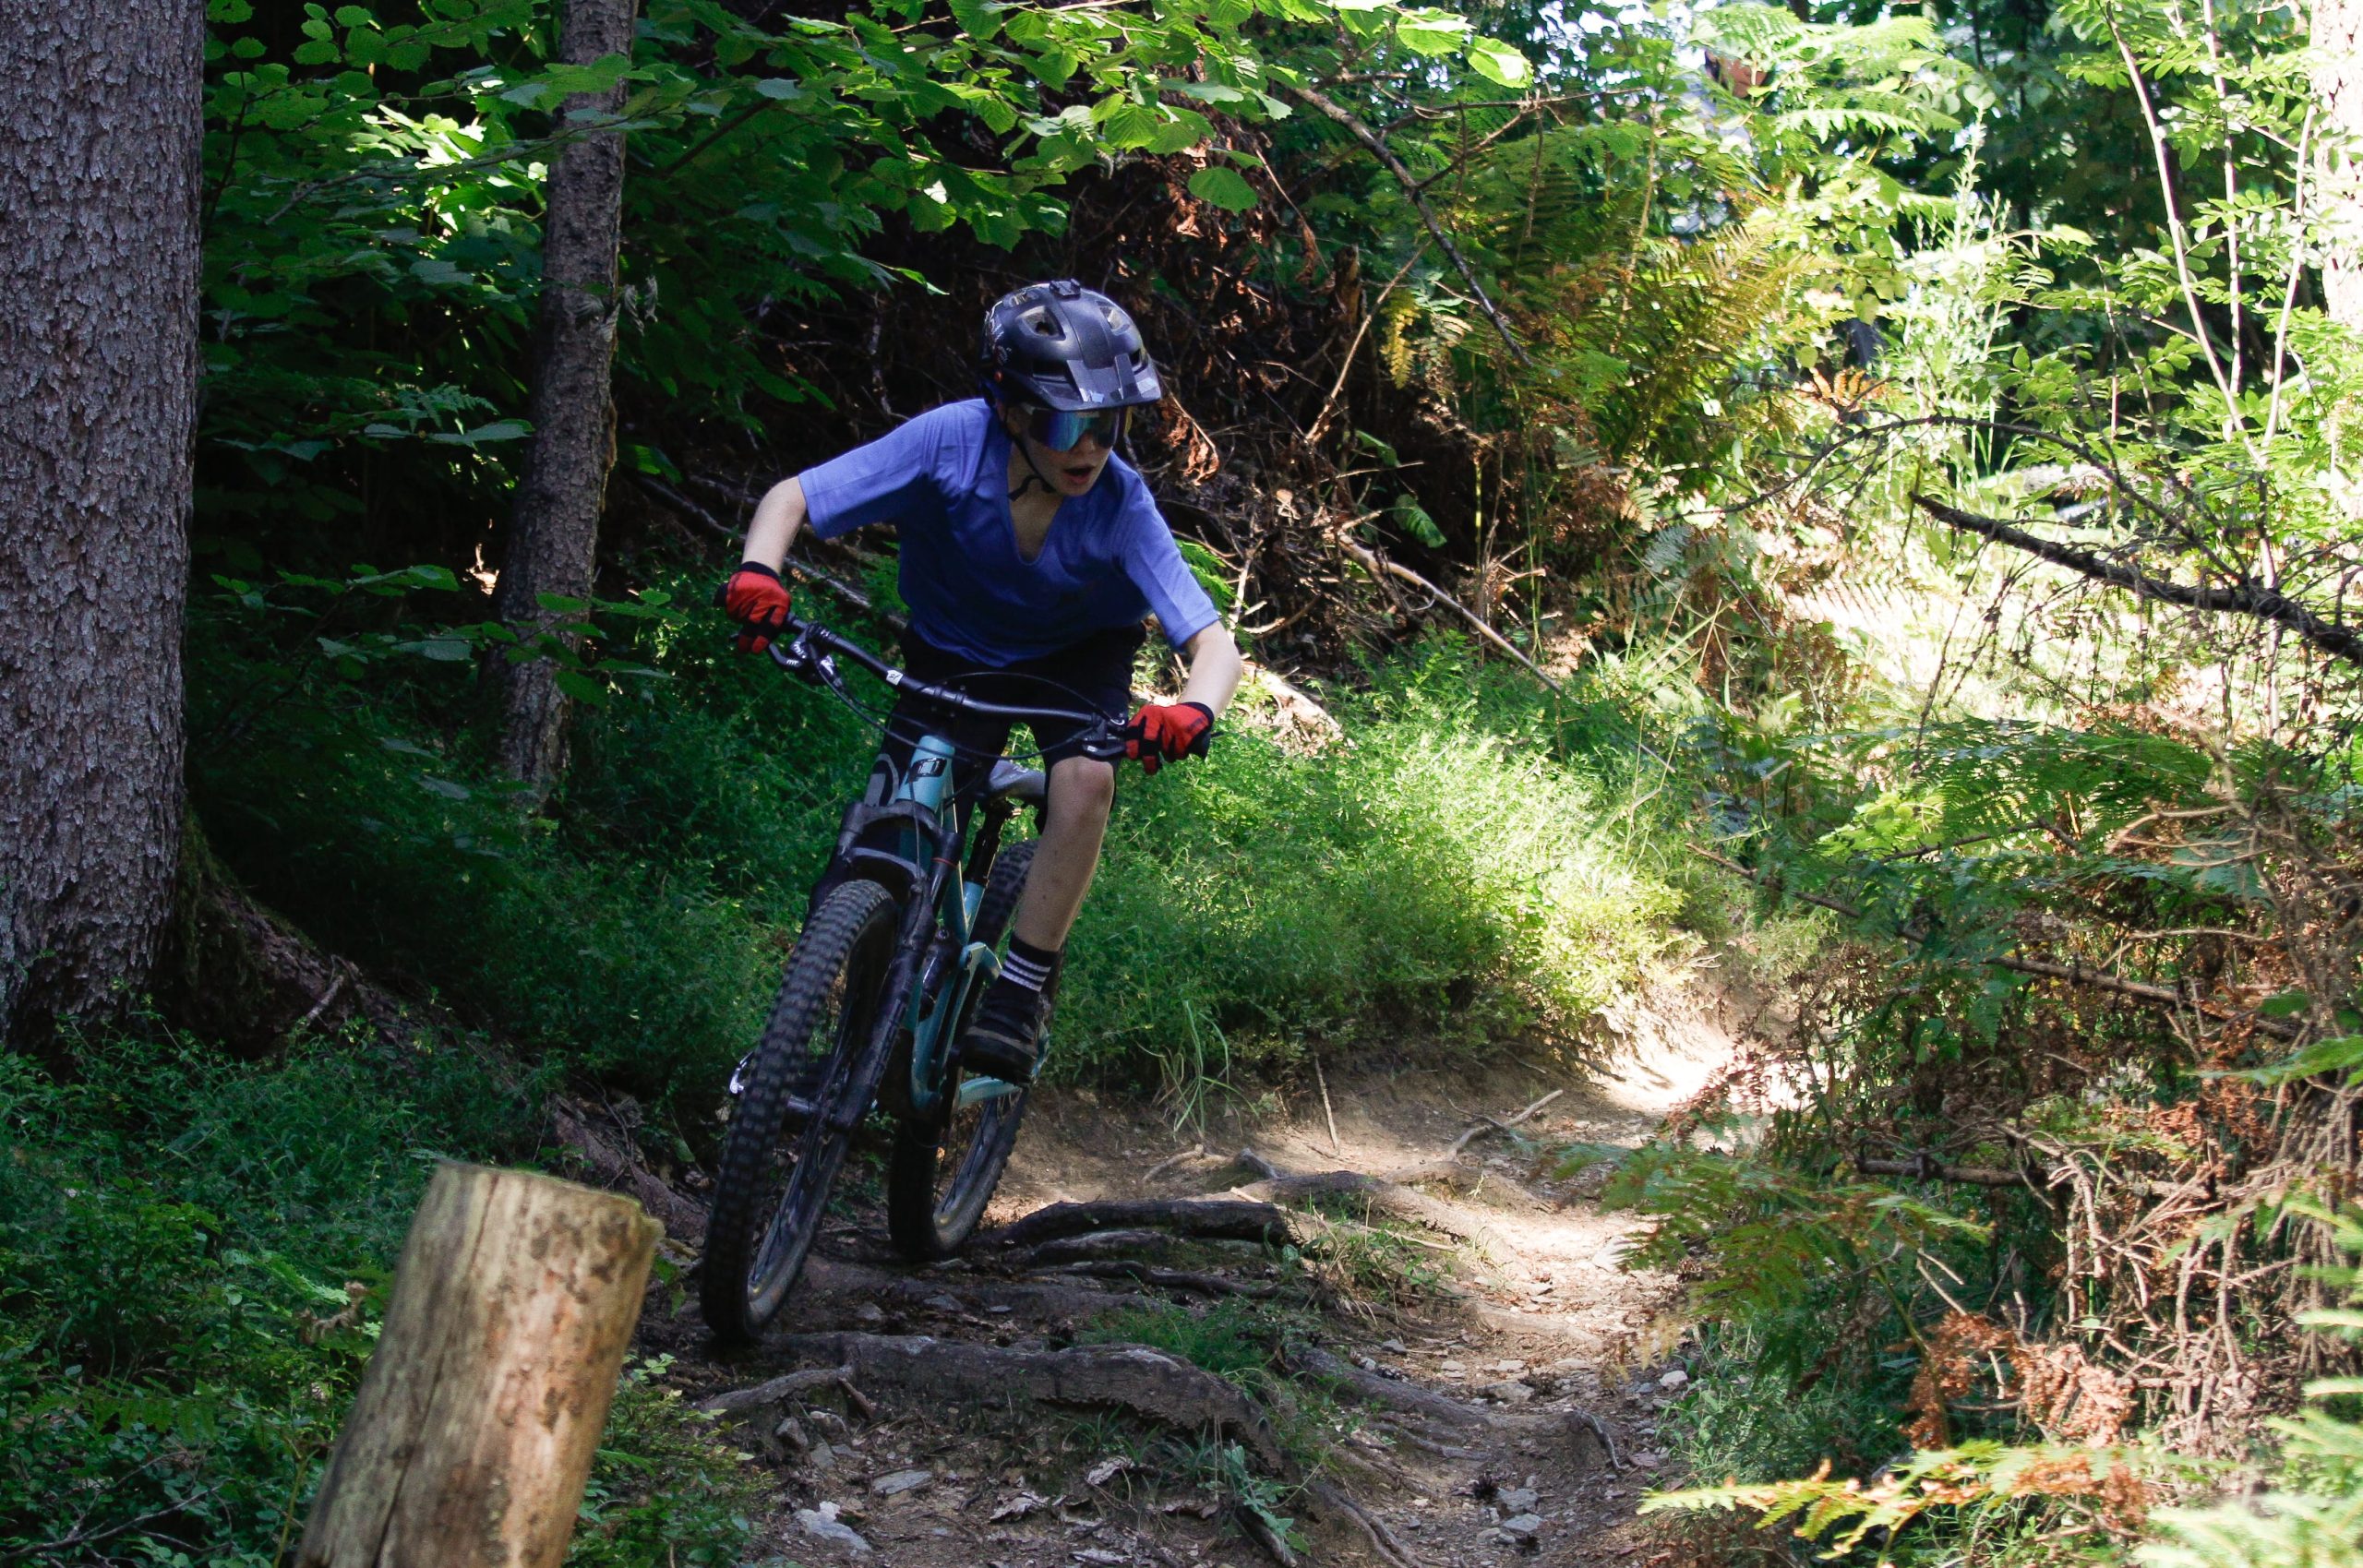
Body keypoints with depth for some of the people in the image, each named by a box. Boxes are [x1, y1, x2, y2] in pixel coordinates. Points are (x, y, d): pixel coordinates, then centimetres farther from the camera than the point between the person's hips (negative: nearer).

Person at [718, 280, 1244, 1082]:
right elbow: (792, 497, -25)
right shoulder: (951, 441, -30)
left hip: (1075, 656, -1)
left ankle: (1020, 990, -17)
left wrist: (1195, 709, -55)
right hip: (954, 653, 1)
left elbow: (1213, 642, -32)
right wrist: (759, 572, -47)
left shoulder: (1120, 502, -30)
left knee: (1086, 778, -30)